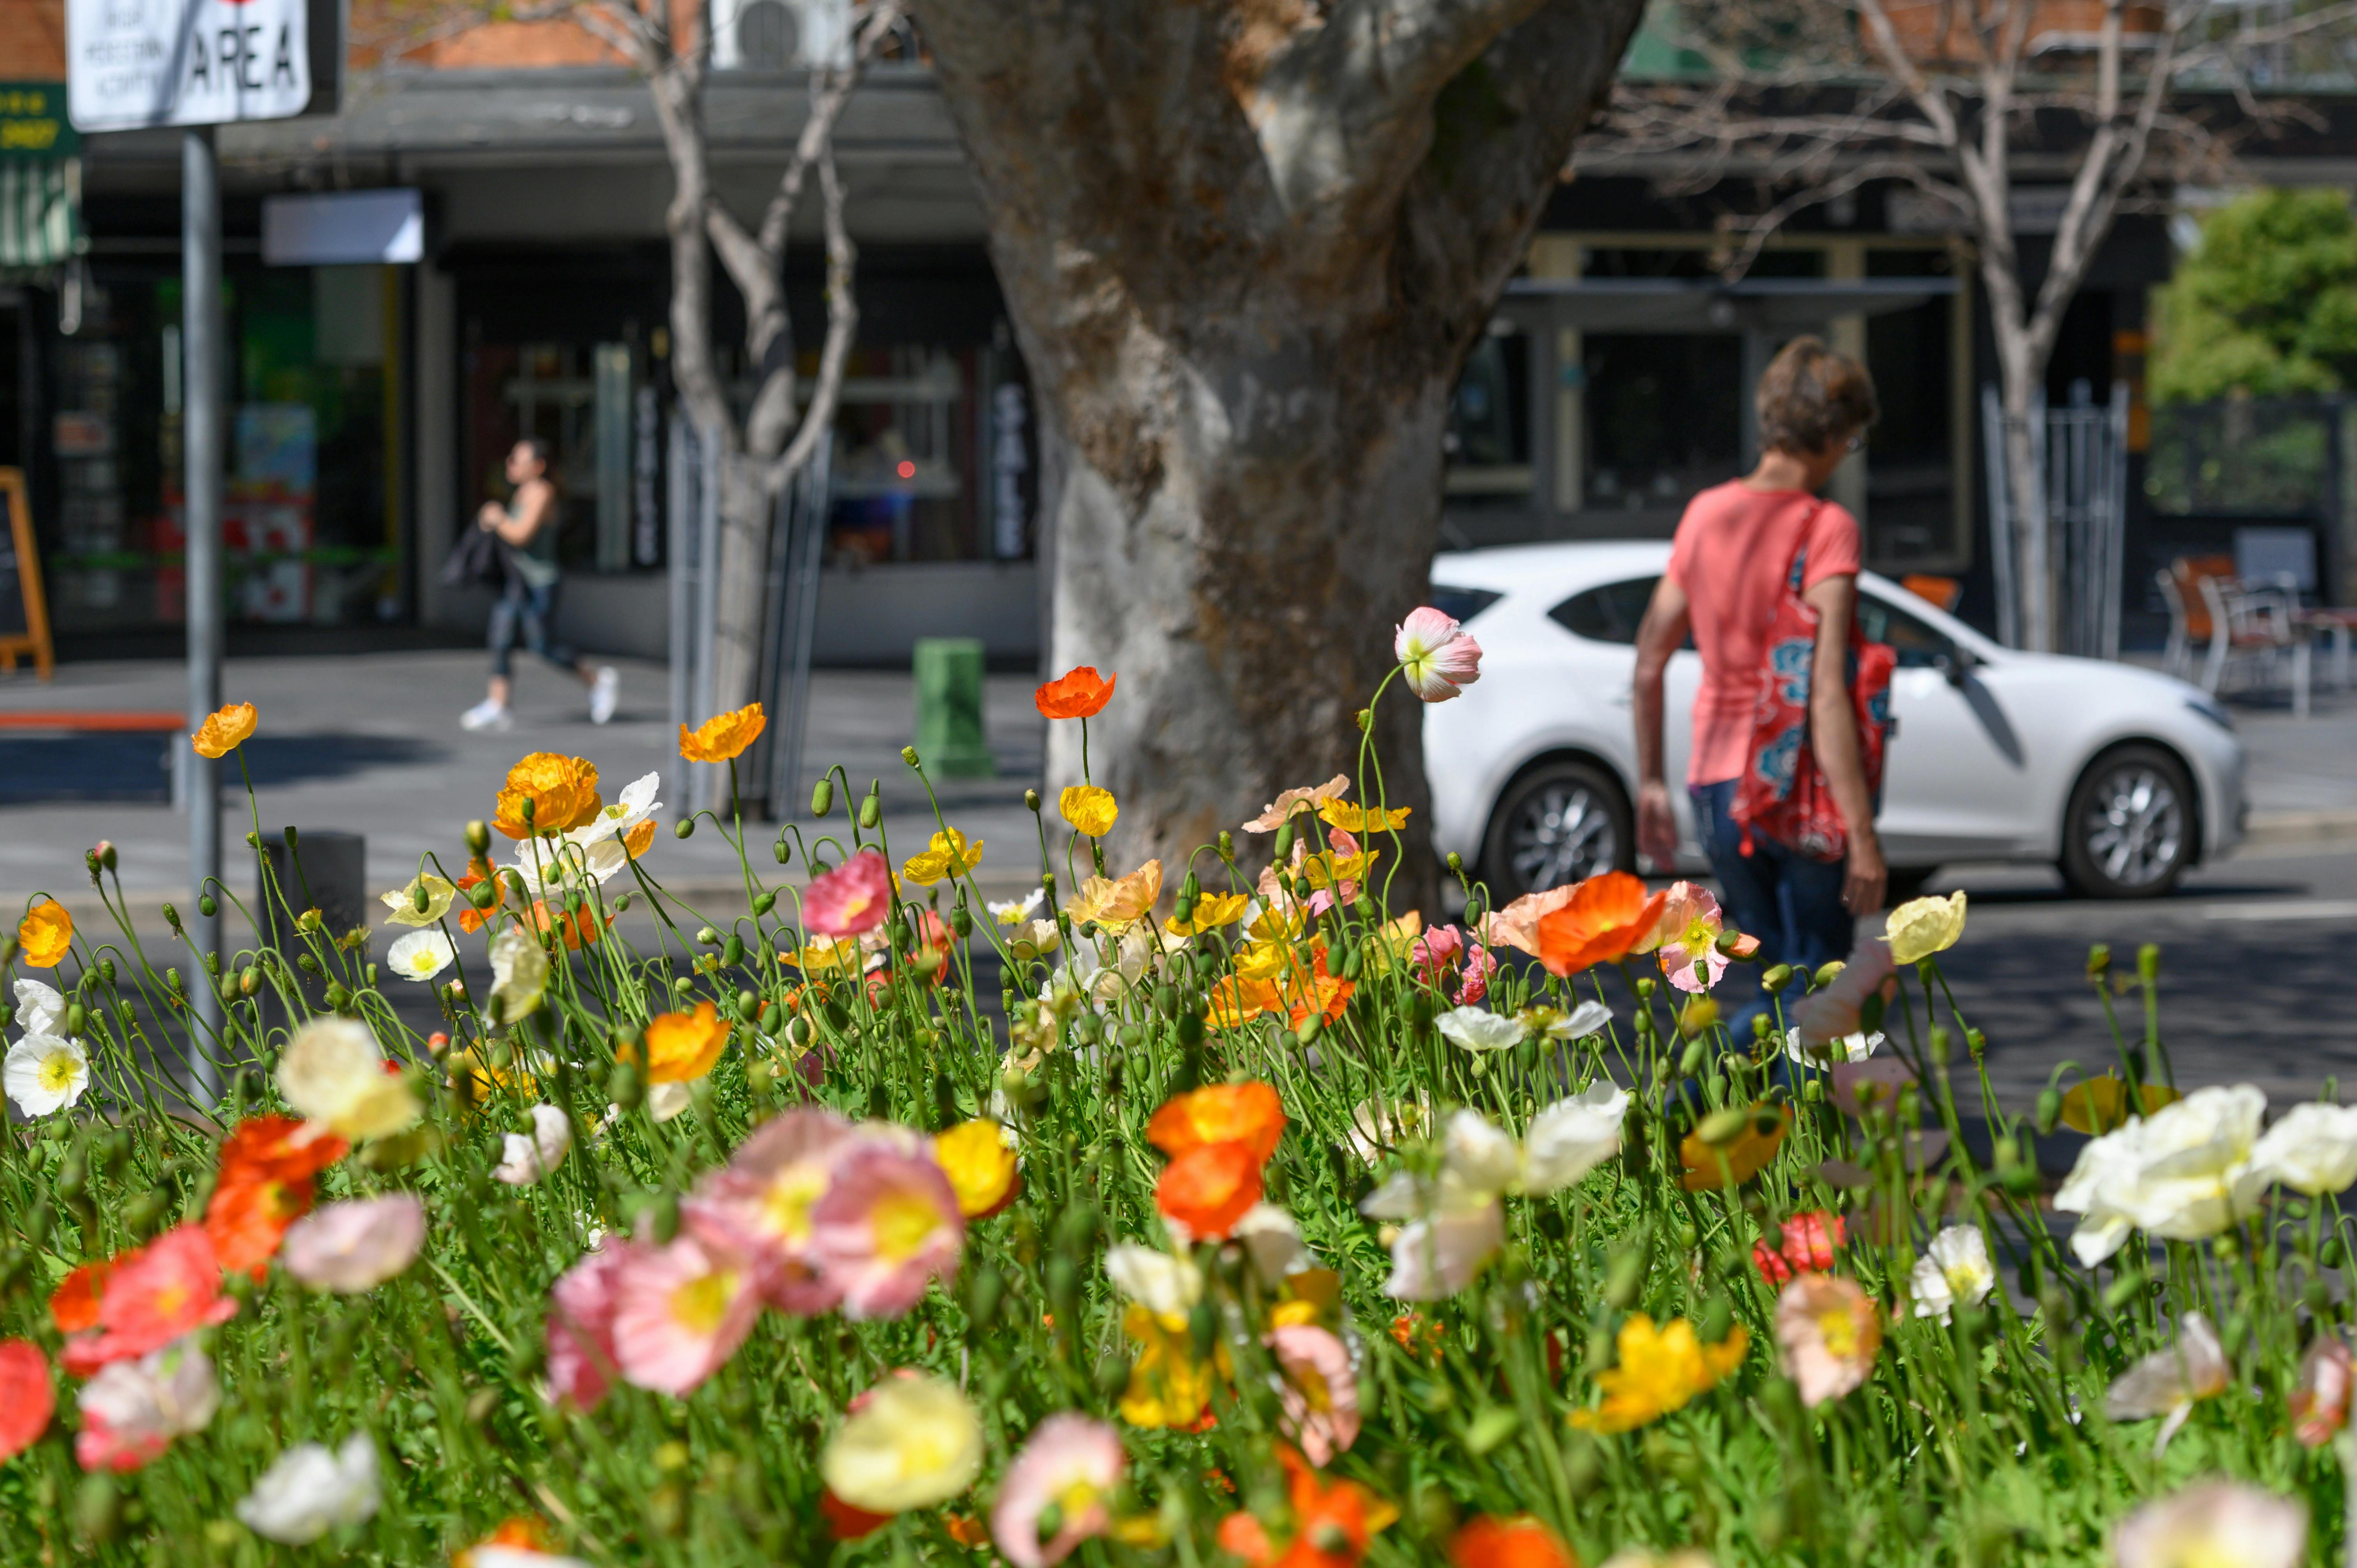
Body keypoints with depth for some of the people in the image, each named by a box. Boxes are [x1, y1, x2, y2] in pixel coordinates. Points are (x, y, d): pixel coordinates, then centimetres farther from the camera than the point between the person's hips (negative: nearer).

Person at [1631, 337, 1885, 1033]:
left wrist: (1651, 783, 20)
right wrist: (1863, 836, -18)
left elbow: (1649, 661, 11)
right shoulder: (1825, 530, -13)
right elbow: (1825, 691, -19)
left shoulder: (1705, 514, 6)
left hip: (1716, 786, 6)